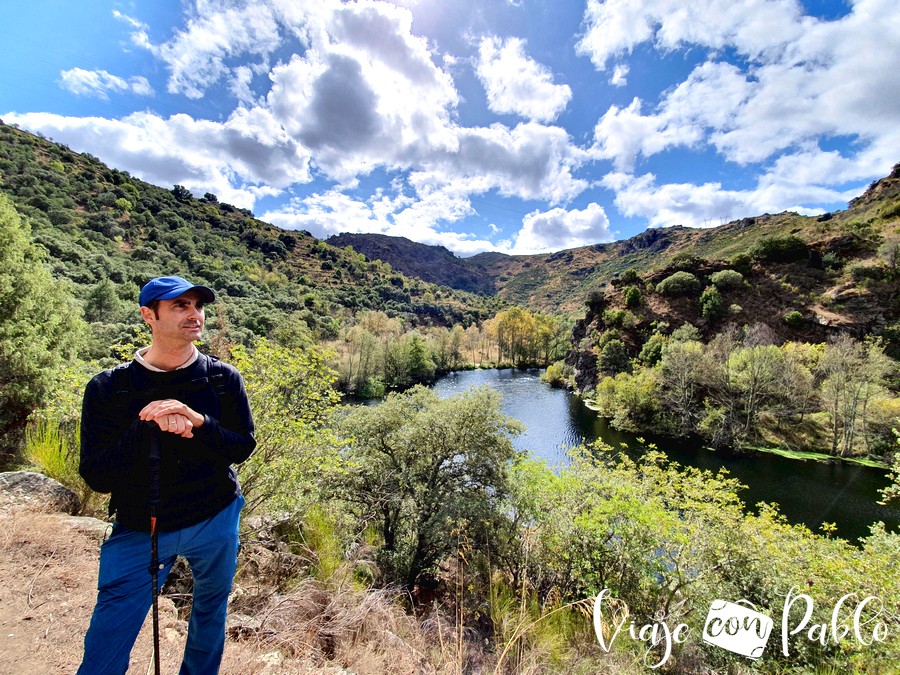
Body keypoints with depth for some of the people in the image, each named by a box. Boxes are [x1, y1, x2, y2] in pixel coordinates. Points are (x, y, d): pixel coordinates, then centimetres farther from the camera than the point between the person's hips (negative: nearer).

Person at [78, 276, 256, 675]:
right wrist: (147, 426, -30)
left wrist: (199, 422, -27)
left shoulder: (224, 379, -8)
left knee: (211, 610, 23)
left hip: (215, 520, 2)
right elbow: (96, 476, -13)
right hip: (139, 530, -1)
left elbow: (243, 447, -9)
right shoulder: (108, 388, -10)